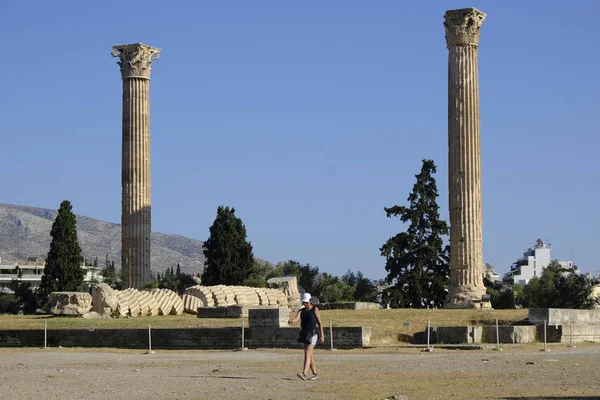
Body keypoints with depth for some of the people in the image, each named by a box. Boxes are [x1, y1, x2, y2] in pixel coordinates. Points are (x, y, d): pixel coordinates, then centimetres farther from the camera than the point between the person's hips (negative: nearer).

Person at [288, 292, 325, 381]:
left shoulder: (315, 310, -3)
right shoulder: (301, 311, 11)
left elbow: (320, 323, -1)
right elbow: (296, 319, -6)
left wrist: (322, 335, -3)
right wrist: (291, 321, -30)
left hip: (313, 333, -7)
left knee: (307, 353, -19)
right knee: (310, 355, 11)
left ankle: (304, 373, -31)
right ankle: (314, 374, 22)